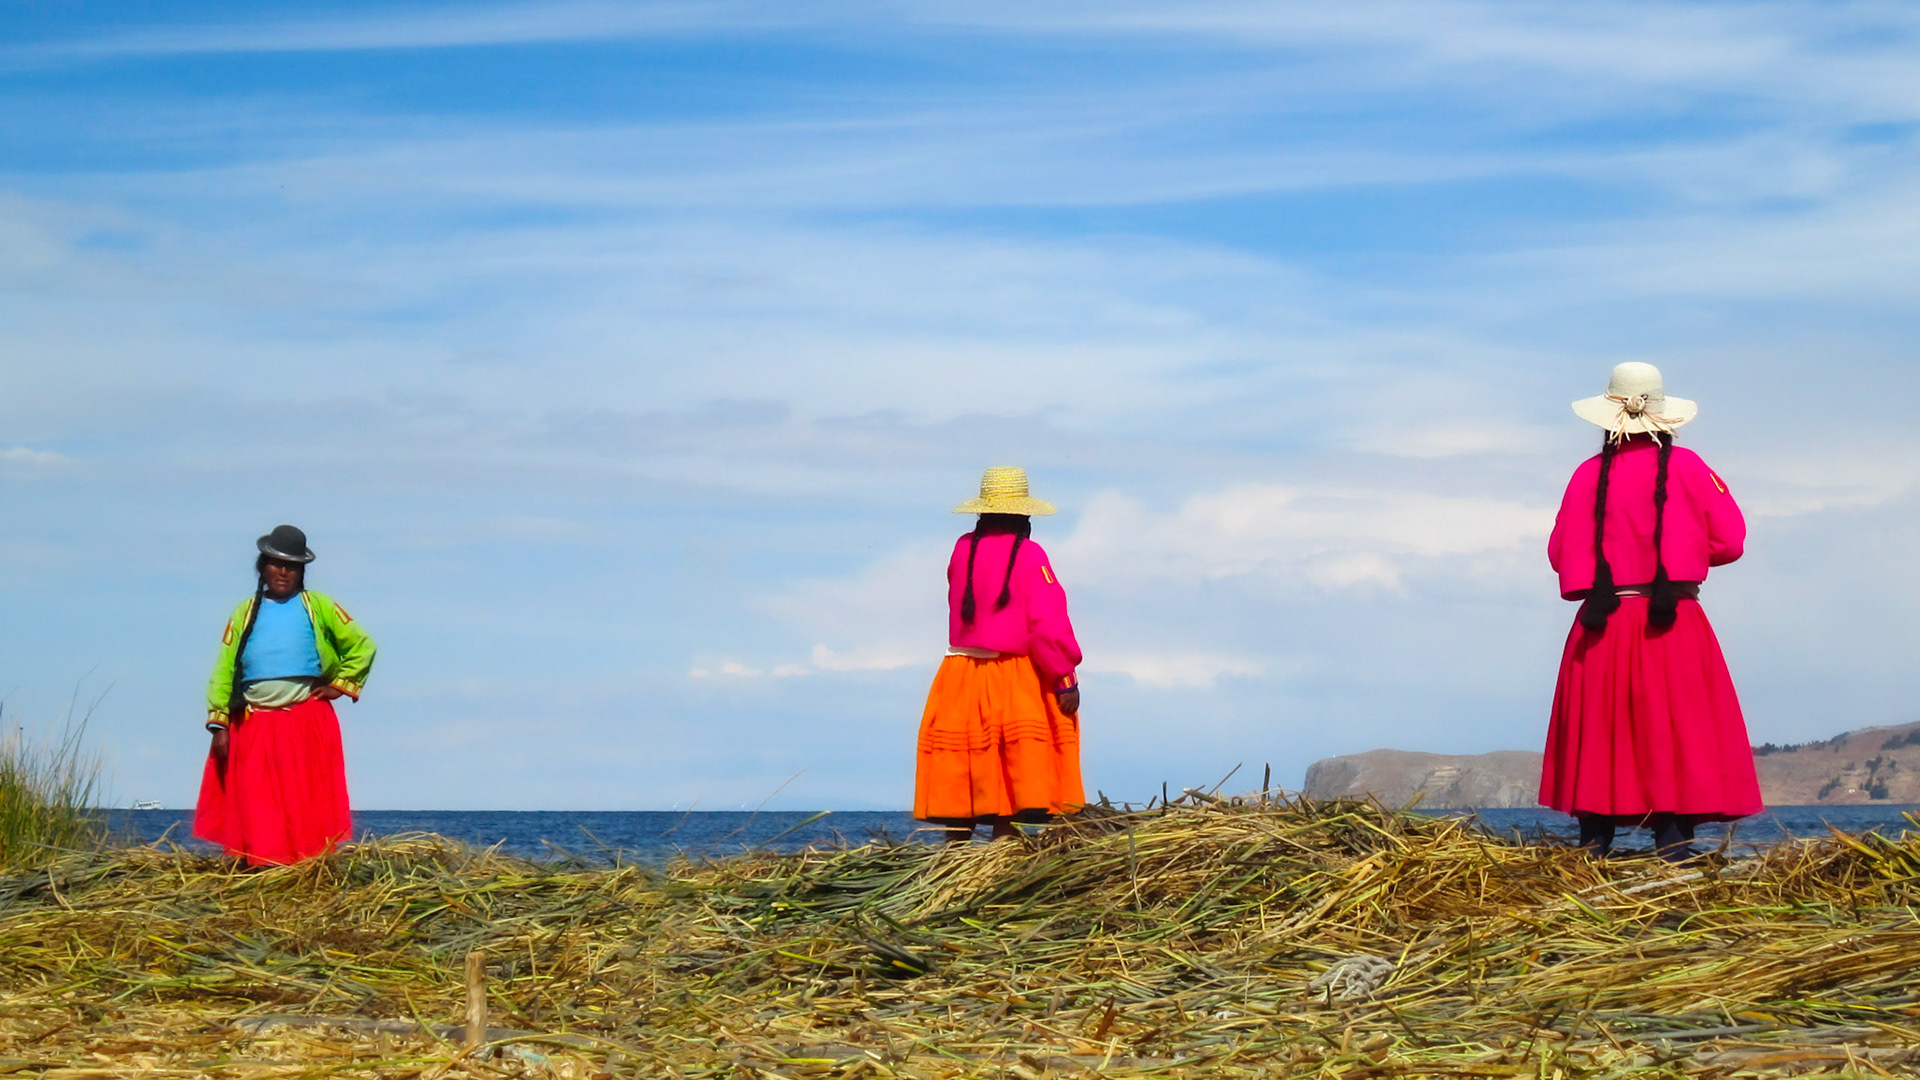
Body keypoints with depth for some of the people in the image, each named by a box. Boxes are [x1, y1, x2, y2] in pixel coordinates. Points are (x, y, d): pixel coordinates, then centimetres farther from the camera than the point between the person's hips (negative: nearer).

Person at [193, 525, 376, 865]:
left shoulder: (318, 607, 10)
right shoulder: (246, 612, 13)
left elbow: (362, 645, 13)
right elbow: (224, 669, 8)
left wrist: (340, 684, 4)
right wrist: (219, 722, -1)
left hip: (307, 723, -1)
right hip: (253, 726, 1)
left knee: (309, 807, -3)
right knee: (255, 810, -4)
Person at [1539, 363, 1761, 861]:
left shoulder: (1589, 474, 3)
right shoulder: (1686, 467, -1)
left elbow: (1560, 554, 8)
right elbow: (1729, 542, 2)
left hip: (1602, 631, 2)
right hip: (1674, 630, -2)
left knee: (1598, 741, 6)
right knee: (1678, 739, -2)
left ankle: (1593, 849, 4)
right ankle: (1674, 850, -10)